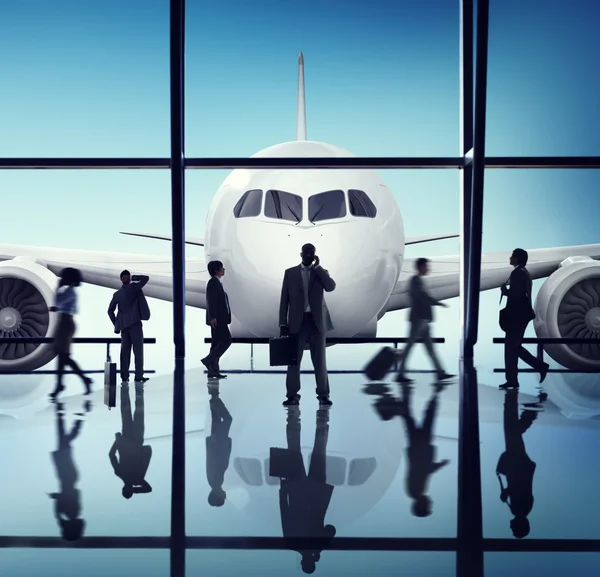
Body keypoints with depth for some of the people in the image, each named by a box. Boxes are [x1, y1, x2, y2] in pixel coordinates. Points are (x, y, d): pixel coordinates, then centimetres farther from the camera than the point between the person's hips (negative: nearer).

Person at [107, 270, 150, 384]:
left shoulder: (117, 294, 10)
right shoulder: (133, 287, -5)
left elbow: (110, 310, 11)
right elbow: (146, 278, 2)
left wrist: (116, 324, 13)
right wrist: (133, 278, 8)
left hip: (124, 325, 5)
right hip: (135, 323, -5)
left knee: (125, 351, 7)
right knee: (138, 350, -4)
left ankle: (124, 376, 4)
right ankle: (139, 376, -8)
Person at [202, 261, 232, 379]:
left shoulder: (217, 282, 19)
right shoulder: (213, 282, -9)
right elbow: (211, 301, -17)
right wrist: (213, 317, -23)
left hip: (219, 318, 10)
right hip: (217, 318, -10)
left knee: (217, 343, 7)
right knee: (226, 340, -12)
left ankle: (213, 370, 8)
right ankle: (208, 360, -13)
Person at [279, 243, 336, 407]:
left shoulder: (321, 272, 9)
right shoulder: (290, 272, 8)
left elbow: (331, 287, -13)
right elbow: (284, 299, 5)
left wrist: (317, 267, -9)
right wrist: (283, 323, -2)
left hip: (317, 321, 0)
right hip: (297, 321, 0)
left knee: (319, 360, 3)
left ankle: (323, 394, 8)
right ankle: (292, 394, 3)